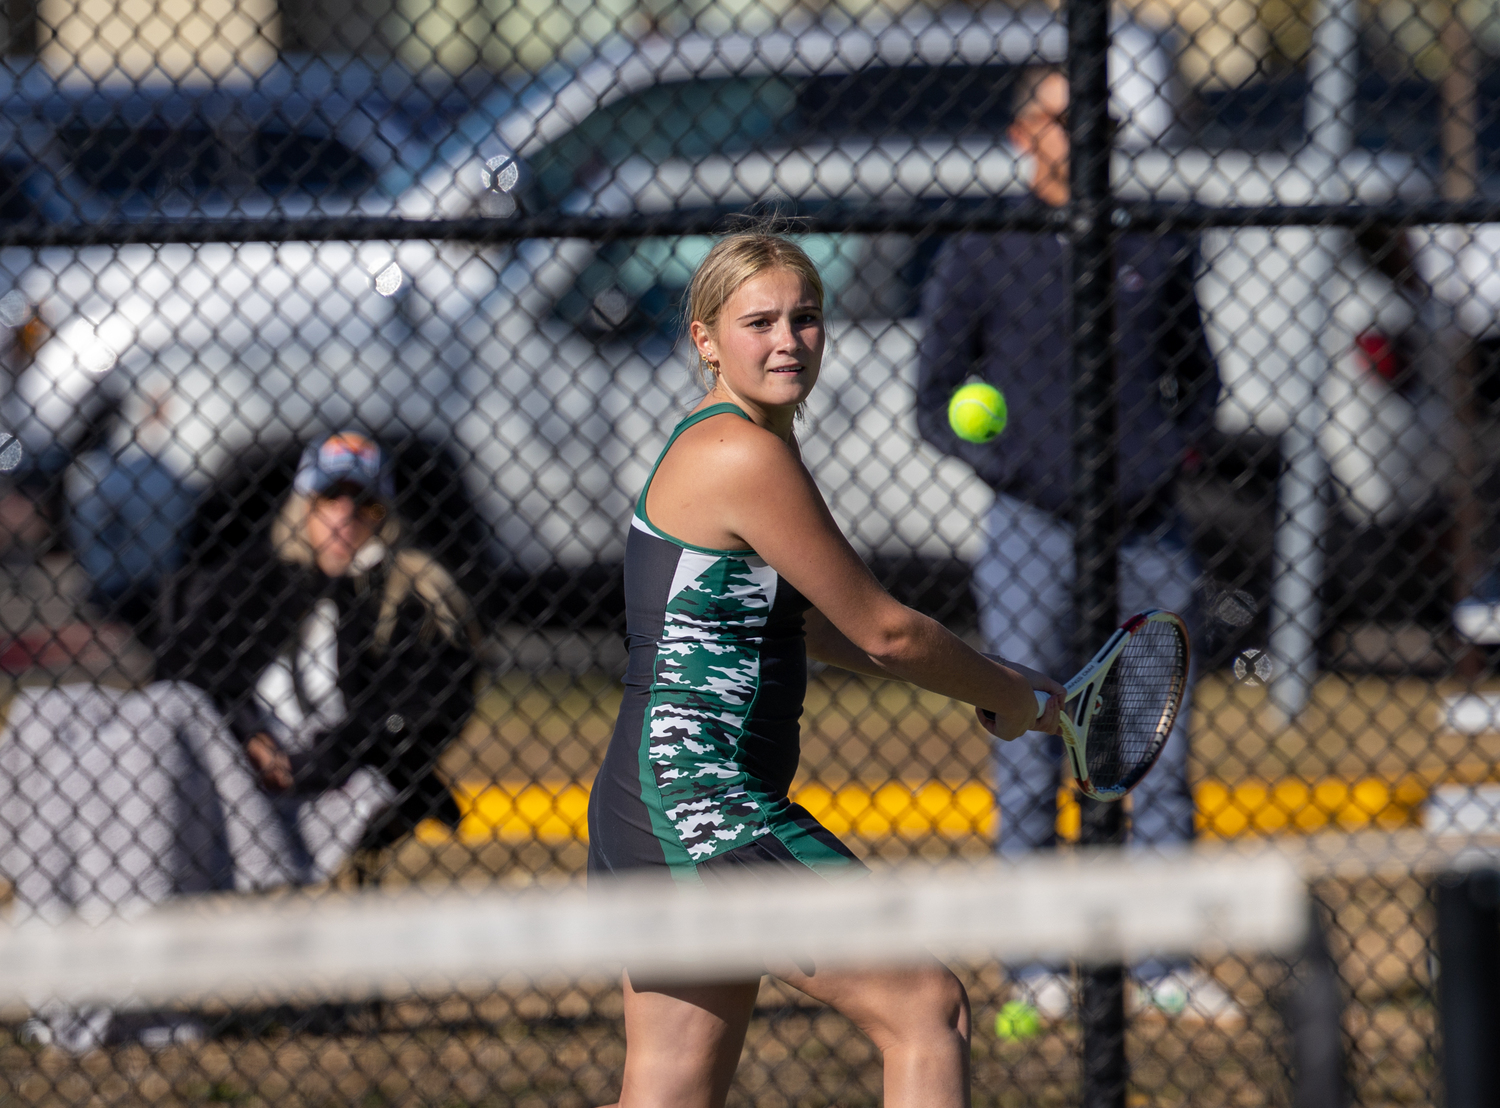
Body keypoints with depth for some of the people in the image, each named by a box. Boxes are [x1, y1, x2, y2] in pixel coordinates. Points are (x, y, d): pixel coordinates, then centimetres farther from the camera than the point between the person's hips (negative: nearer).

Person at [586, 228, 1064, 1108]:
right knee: (929, 1010, -7)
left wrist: (989, 685, 19)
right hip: (705, 804, -10)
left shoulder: (709, 445, 17)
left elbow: (809, 623, 28)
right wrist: (1018, 698, 7)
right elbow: (883, 632, -9)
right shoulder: (748, 457, -14)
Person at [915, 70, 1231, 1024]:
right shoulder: (981, 255, 1)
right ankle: (1035, 961, 7)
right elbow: (937, 402, 2)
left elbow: (1198, 373, 19)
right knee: (1031, 758, 0)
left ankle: (1163, 961, 11)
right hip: (1034, 532, -3)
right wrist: (1018, 469, -14)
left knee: (1162, 752, 4)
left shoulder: (1159, 244, 10)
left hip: (1149, 529, 3)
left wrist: (1175, 447, -1)